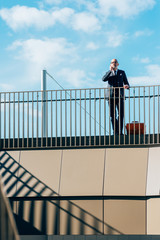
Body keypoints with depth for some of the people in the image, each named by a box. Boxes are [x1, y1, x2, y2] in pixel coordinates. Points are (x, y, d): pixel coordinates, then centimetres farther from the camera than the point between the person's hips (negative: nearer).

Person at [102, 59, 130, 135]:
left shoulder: (122, 72, 16)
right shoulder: (108, 73, 15)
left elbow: (126, 83, 11)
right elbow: (104, 79, -6)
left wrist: (127, 86, -13)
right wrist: (110, 70, -9)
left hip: (120, 96, 0)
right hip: (111, 96, 0)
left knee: (121, 114, -12)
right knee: (112, 115, -2)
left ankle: (120, 131, -10)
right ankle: (115, 132, 3)